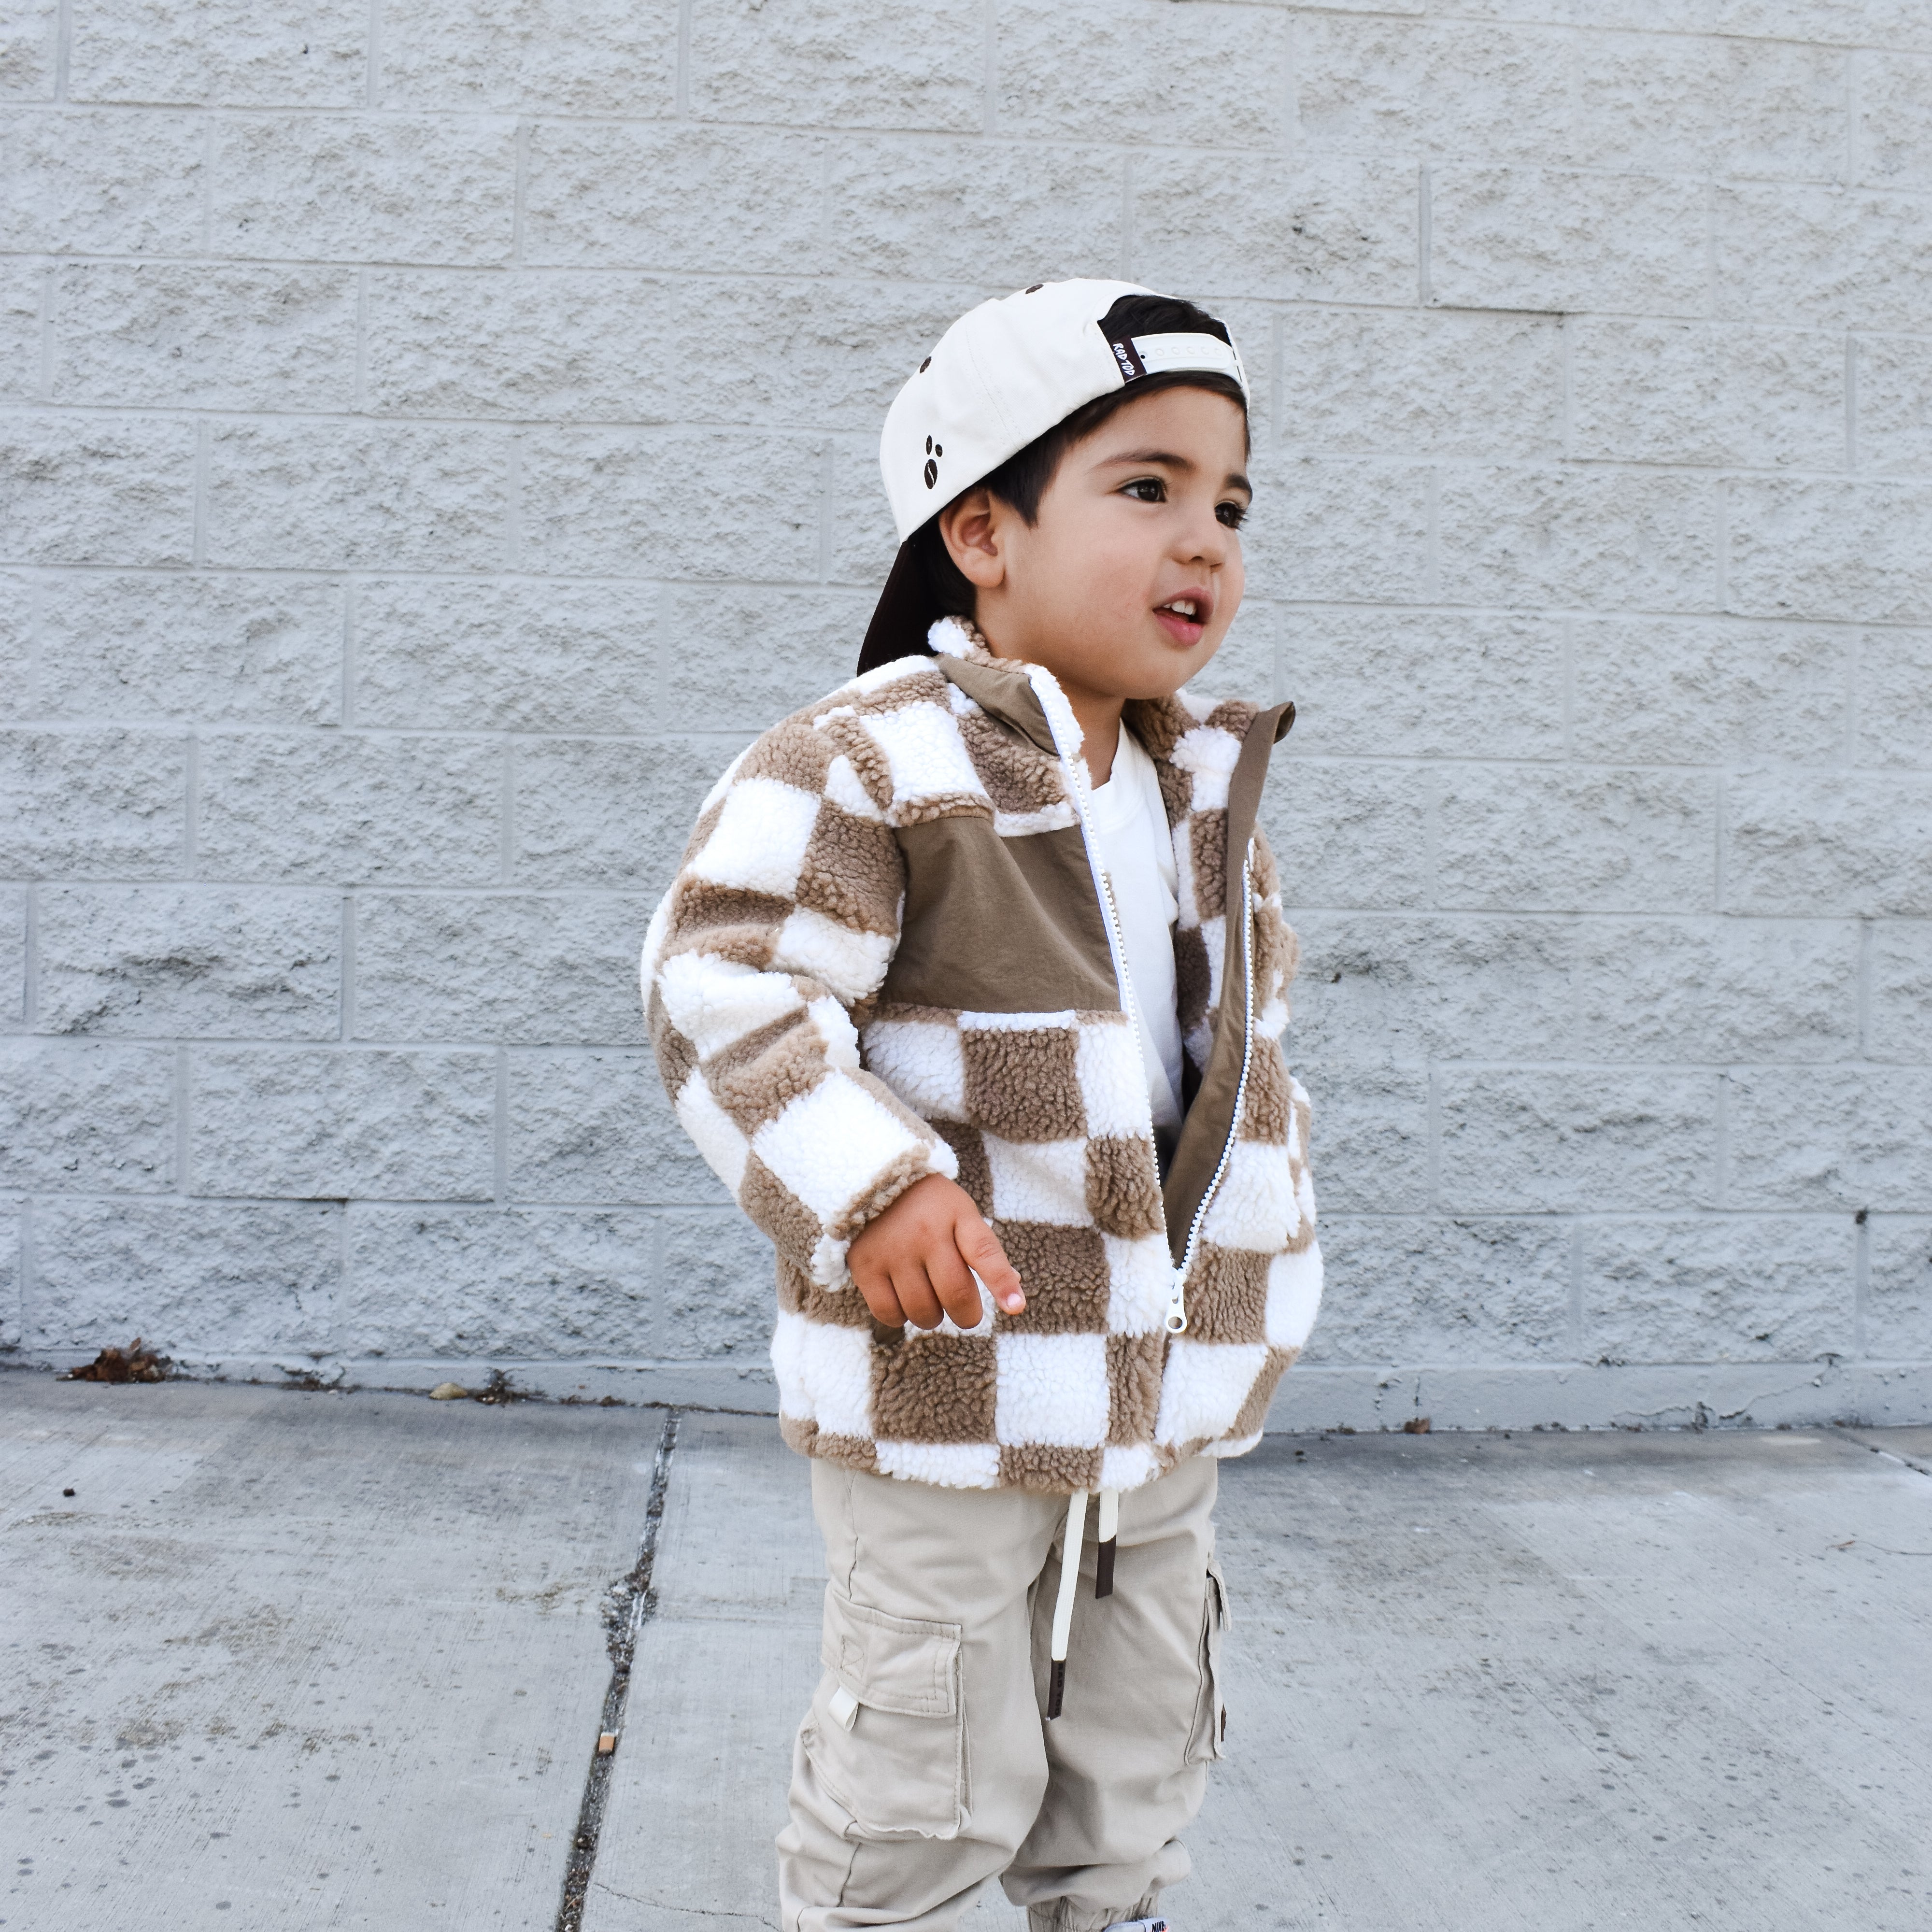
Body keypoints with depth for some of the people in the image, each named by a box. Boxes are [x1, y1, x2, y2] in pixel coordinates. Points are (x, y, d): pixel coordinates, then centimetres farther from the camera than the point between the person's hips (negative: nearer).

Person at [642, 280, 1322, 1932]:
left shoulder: (1205, 787, 7)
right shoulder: (868, 768, -18)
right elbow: (726, 994, -23)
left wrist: (1272, 1234, 19)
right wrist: (868, 1186, -33)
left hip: (1168, 1393, 7)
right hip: (951, 1386, -7)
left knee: (1141, 1754, 22)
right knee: (931, 1783, 7)